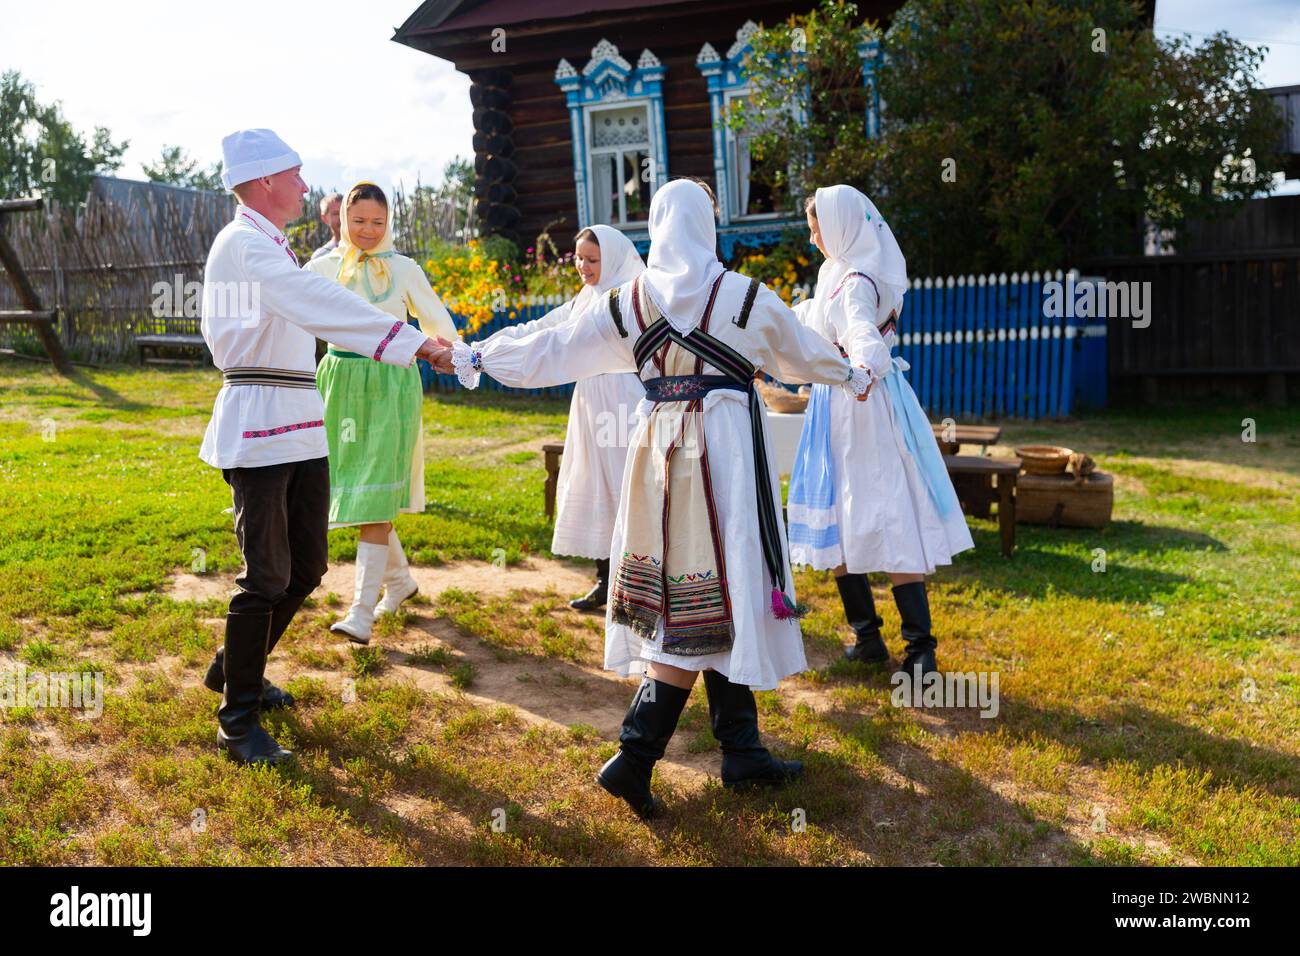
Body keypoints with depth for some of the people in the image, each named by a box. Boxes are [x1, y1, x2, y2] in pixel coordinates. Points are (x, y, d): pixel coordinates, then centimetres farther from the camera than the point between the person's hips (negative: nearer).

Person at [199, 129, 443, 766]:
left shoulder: (269, 247, 21)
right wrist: (408, 341, -32)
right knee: (267, 576, -6)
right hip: (259, 426, -10)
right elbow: (320, 304, -25)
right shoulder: (245, 243, -13)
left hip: (299, 426, 10)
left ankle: (236, 669, 33)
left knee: (305, 567, 13)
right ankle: (238, 723, 6)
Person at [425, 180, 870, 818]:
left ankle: (741, 749, 16)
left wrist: (471, 357, 24)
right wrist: (852, 375, 34)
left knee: (685, 600, 10)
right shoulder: (744, 296, -2)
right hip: (726, 446, -4)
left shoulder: (626, 302, 4)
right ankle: (633, 757, -5)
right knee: (714, 600, -1)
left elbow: (550, 347, 10)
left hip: (659, 445, 4)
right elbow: (802, 352, 14)